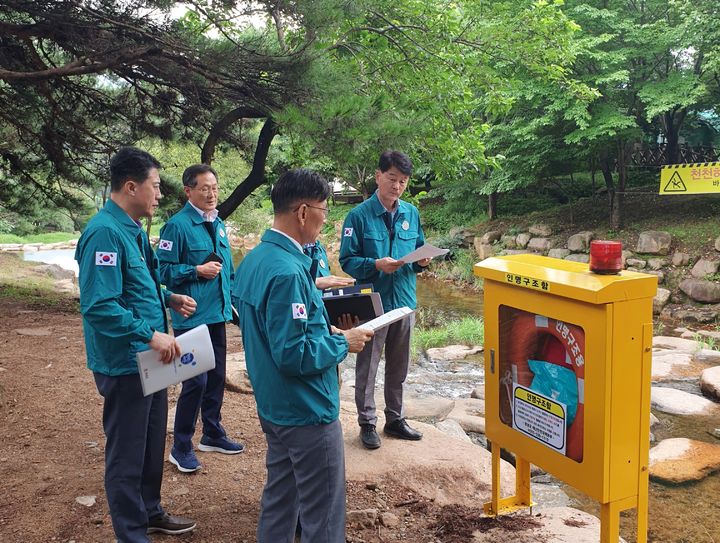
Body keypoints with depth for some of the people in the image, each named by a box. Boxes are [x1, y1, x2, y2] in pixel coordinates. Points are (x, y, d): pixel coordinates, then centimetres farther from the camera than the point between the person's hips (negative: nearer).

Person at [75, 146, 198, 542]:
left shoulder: (132, 229, 9)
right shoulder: (105, 232, -22)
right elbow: (98, 305, -29)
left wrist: (170, 299, 6)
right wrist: (151, 334, -28)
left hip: (149, 359, 10)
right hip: (124, 364, -10)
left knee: (152, 444, 22)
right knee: (127, 453, 6)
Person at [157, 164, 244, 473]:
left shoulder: (218, 224, 11)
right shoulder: (177, 225, -12)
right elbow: (164, 270, -13)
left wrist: (232, 300, 15)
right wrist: (197, 271, -21)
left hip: (217, 315, 8)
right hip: (191, 317, -8)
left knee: (216, 377, 16)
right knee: (196, 381, -5)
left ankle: (212, 435, 32)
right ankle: (181, 448, 11)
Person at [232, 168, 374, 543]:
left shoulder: (253, 259, 5)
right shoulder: (288, 272, -26)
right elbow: (293, 356, -27)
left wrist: (323, 330, 11)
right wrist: (342, 343, -14)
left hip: (273, 406, 10)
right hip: (306, 411, -10)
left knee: (279, 500, 22)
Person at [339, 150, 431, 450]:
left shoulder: (411, 213, 5)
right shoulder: (359, 215, -10)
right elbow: (348, 260, -11)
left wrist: (421, 261, -8)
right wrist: (376, 265, -26)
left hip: (404, 301, 5)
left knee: (398, 368, 17)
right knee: (367, 369, 7)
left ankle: (395, 419, 32)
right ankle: (367, 423, 22)